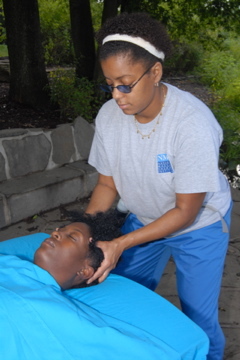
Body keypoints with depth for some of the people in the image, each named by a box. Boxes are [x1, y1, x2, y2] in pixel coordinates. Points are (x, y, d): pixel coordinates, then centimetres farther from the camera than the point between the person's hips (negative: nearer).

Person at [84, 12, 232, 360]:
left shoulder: (193, 123, -32)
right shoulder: (109, 115, -17)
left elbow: (185, 211, -26)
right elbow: (107, 184, -5)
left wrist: (120, 244, -31)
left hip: (198, 225, -4)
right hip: (144, 219, 5)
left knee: (199, 320, 3)